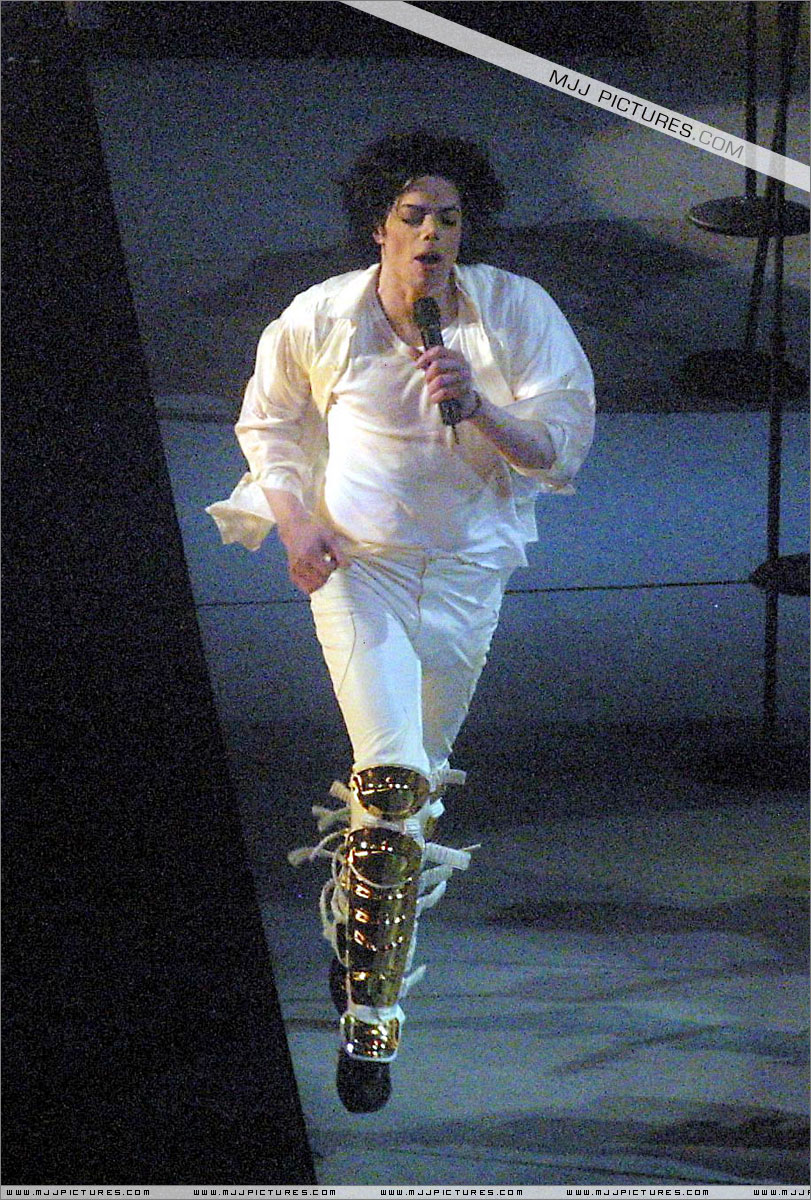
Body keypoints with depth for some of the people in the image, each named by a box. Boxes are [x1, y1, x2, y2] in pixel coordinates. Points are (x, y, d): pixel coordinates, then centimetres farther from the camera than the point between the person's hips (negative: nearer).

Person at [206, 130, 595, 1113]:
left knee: (423, 768, 16)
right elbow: (267, 422, 9)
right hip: (356, 562, -3)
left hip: (466, 566, 3)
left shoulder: (516, 311, -9)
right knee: (395, 775, -18)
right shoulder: (321, 319, -9)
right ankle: (369, 1022, -12)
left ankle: (356, 912, 48)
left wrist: (478, 408, -27)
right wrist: (295, 520, -6)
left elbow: (563, 447, -10)